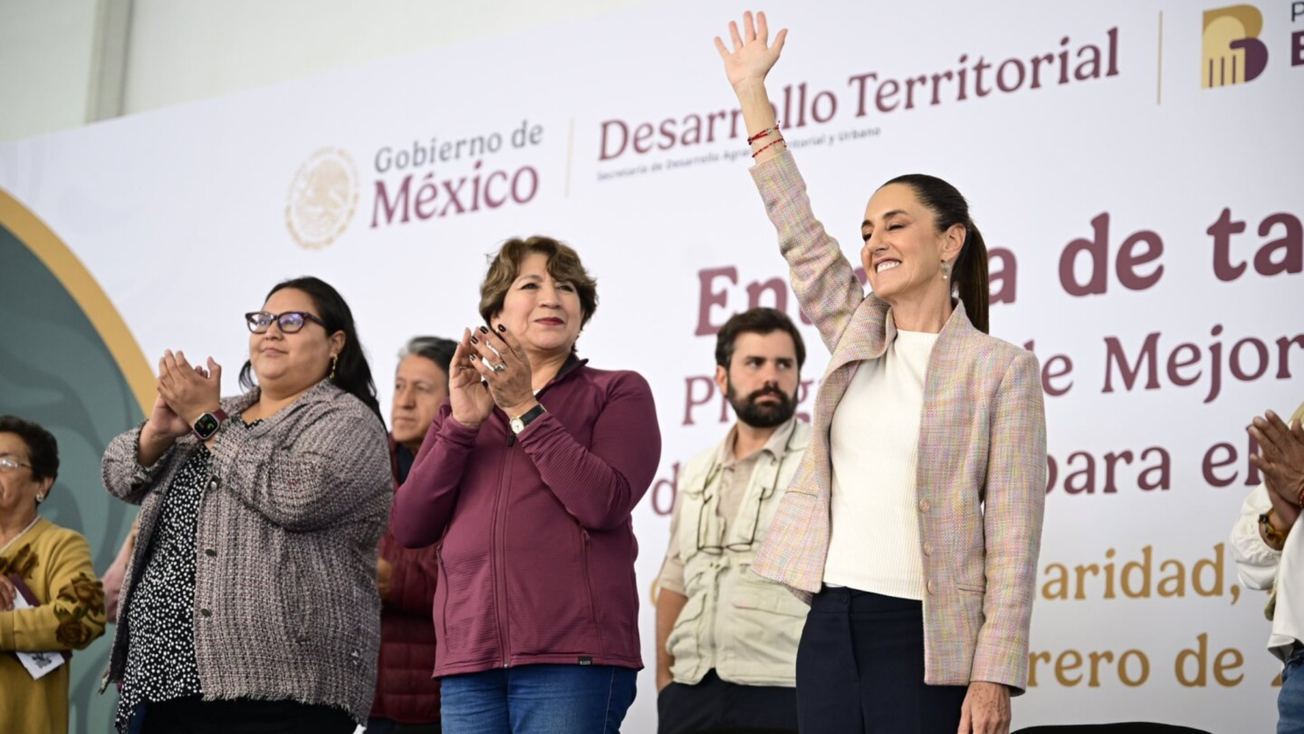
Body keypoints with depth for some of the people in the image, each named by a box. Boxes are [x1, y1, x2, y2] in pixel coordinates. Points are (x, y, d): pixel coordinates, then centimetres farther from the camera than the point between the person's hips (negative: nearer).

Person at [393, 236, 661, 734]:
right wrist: (461, 424, -3)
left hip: (574, 656, -4)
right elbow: (409, 528, 7)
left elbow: (604, 503, -9)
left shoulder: (618, 392, 10)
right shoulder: (460, 410, 21)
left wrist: (525, 410, -7)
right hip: (467, 659, 4)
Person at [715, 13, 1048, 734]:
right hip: (830, 623, 5)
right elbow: (798, 231, 15)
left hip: (925, 637, -5)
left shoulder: (1002, 369, -2)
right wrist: (750, 91, 15)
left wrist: (994, 676, -14)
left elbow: (1013, 540, -7)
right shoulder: (857, 339, 14)